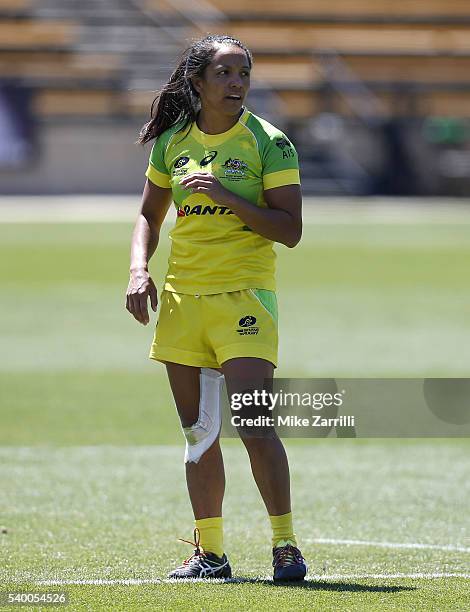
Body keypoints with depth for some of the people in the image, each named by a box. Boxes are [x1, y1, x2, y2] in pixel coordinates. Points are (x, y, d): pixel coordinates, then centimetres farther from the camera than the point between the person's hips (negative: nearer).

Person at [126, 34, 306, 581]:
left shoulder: (269, 143, -5)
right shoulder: (172, 142, 8)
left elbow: (290, 229, -9)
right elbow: (149, 215, 20)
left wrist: (229, 197, -19)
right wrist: (139, 269, 3)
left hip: (244, 298, -5)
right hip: (181, 299, 5)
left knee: (253, 425, -15)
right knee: (198, 432, 8)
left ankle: (285, 546, -7)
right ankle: (209, 552, 16)